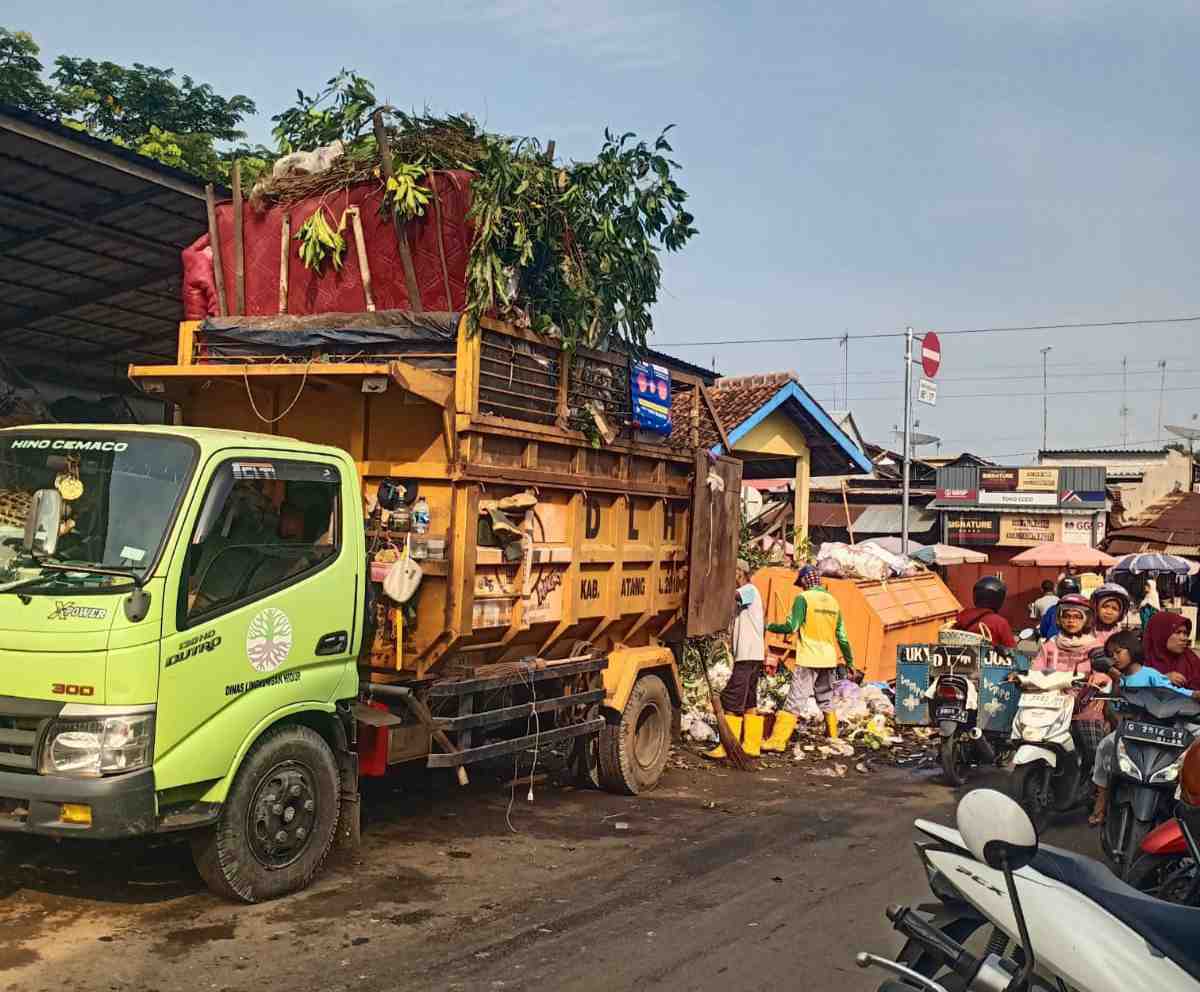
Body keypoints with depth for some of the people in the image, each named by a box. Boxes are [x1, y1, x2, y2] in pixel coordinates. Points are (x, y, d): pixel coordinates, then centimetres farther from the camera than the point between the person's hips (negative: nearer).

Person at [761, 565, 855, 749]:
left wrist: (769, 626, 3)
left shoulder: (803, 598, -8)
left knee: (795, 701, -8)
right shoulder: (832, 601, 11)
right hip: (828, 660, 6)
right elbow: (842, 636, 14)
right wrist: (849, 661, 21)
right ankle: (833, 736, 26)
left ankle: (778, 740, -11)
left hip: (808, 659, -6)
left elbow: (791, 627, -12)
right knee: (826, 701, 20)